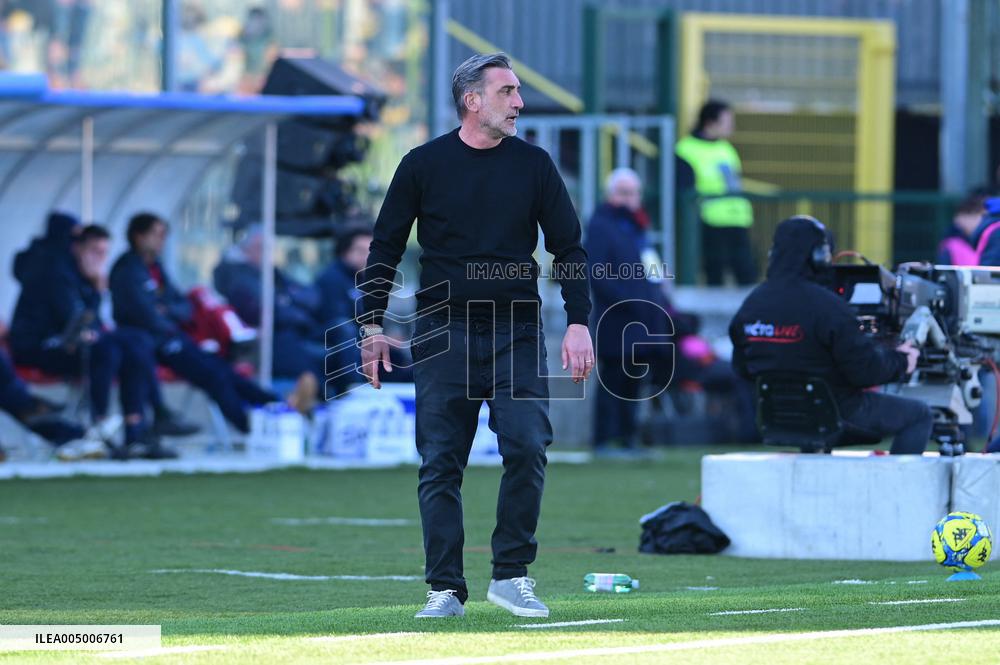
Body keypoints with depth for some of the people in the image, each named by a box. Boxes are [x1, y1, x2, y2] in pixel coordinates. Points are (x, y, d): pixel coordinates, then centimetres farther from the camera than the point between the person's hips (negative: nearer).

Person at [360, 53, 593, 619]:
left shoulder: (534, 165, 6)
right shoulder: (424, 165, 3)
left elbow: (569, 248, 9)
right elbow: (385, 248, 8)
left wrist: (579, 323, -2)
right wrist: (373, 326, 2)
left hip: (517, 332, 1)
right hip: (443, 333, -1)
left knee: (527, 447, -14)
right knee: (441, 465, -3)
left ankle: (511, 574, -1)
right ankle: (446, 589, 3)